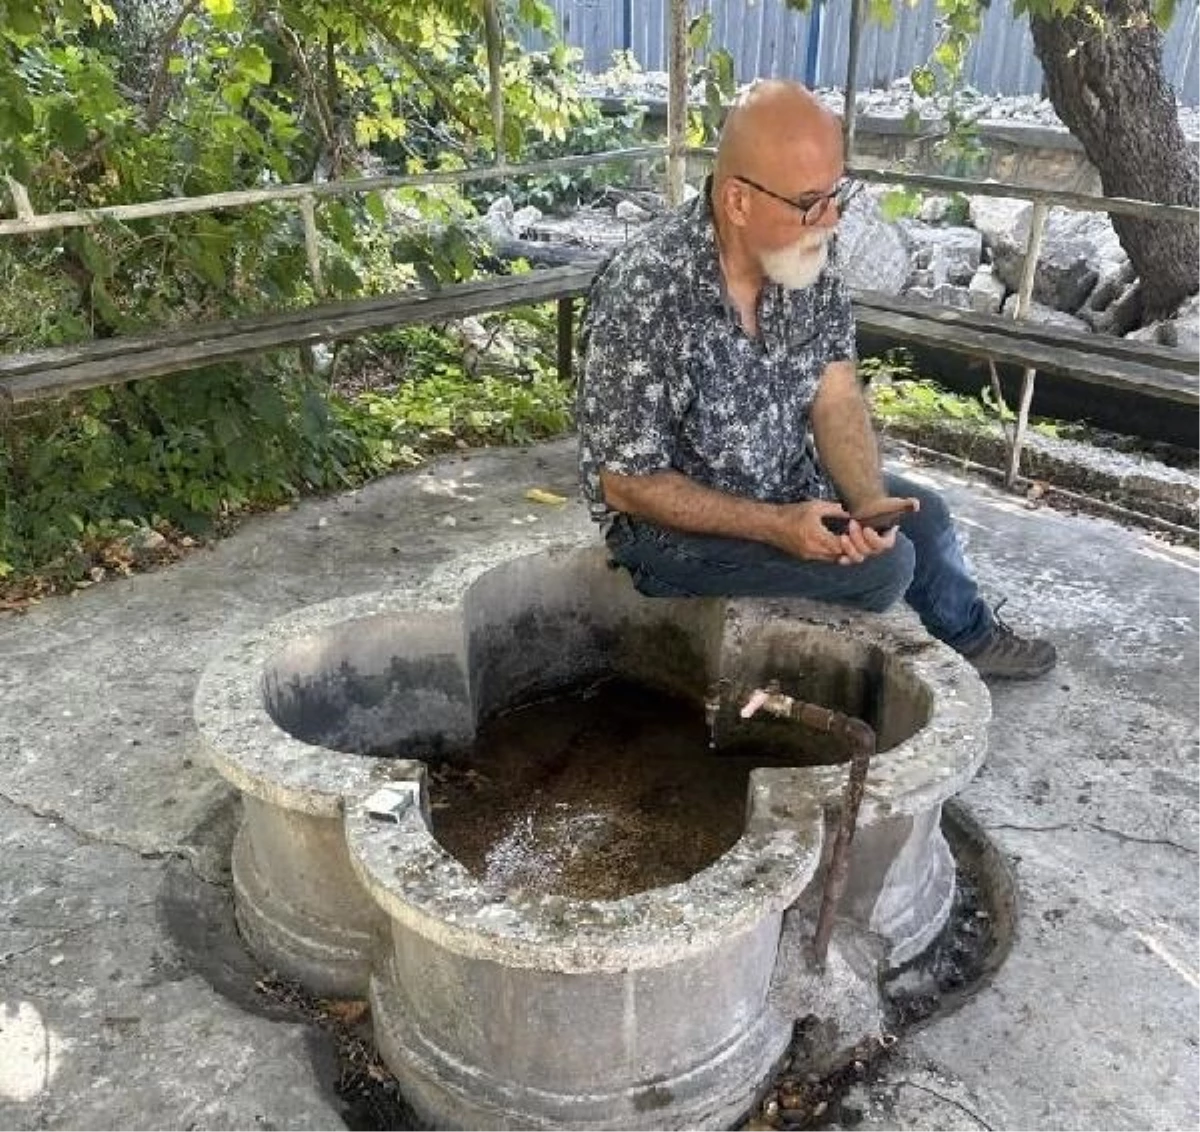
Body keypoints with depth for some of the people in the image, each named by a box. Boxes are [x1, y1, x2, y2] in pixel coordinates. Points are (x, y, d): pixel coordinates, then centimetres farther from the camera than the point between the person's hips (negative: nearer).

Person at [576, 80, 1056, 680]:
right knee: (882, 564, -17)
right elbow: (628, 483, -26)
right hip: (670, 519, -7)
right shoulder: (646, 297, -33)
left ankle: (970, 636, 44)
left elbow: (836, 396, -7)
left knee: (921, 515, 13)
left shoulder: (810, 255, -11)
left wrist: (867, 501, -24)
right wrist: (775, 527, -30)